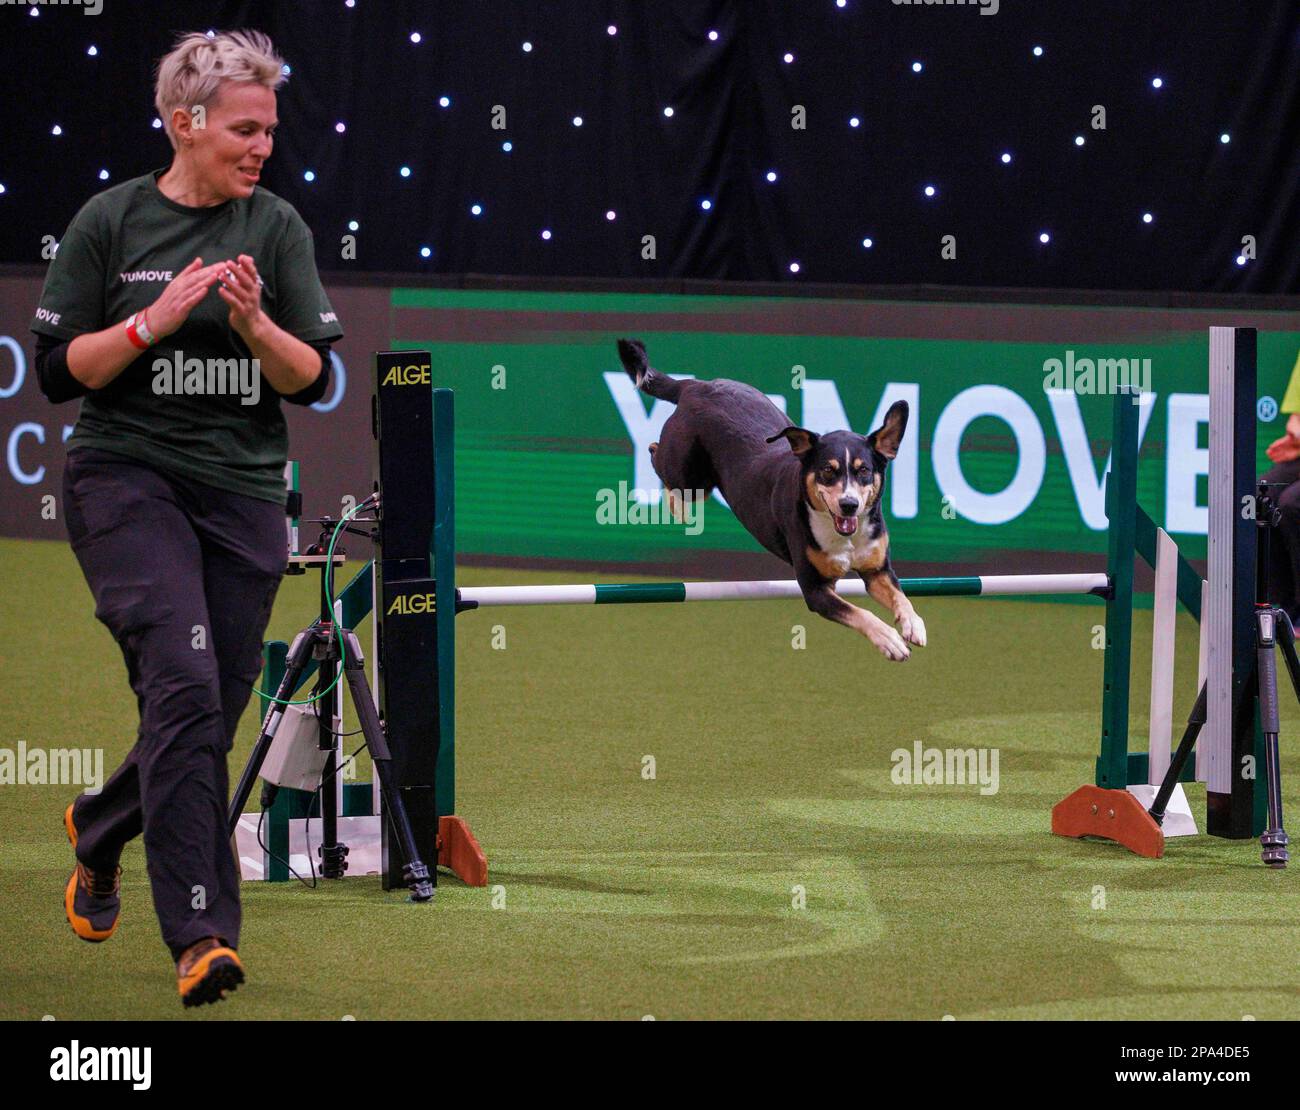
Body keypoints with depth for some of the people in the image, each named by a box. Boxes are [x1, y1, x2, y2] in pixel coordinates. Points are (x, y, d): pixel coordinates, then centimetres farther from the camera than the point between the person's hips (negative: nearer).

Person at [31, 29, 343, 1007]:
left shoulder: (276, 228, 6)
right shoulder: (111, 222, -1)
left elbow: (314, 378, 3)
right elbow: (59, 371, -2)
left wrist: (255, 324, -16)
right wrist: (154, 320, -16)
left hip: (245, 494, 4)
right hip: (127, 478, -4)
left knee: (209, 722, 6)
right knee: (184, 681, -22)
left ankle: (100, 831, 39)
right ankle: (201, 934, -24)